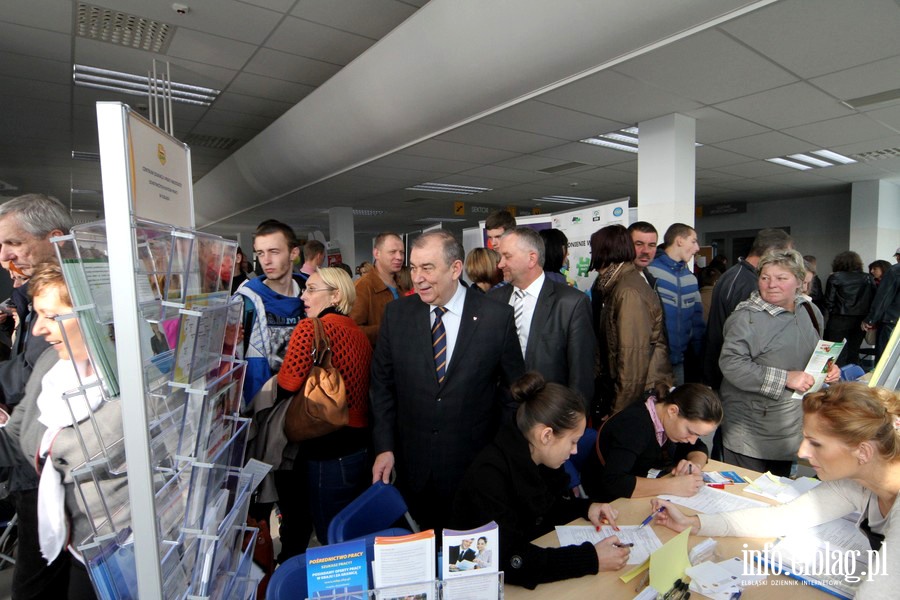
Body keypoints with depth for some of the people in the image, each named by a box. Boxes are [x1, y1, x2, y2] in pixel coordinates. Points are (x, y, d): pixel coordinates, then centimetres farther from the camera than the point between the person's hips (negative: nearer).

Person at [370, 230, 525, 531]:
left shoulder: (498, 316, -11)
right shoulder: (396, 313, -4)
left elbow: (514, 386, -2)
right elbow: (381, 384, 2)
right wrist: (384, 447, -2)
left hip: (475, 464, -1)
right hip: (412, 466, 2)